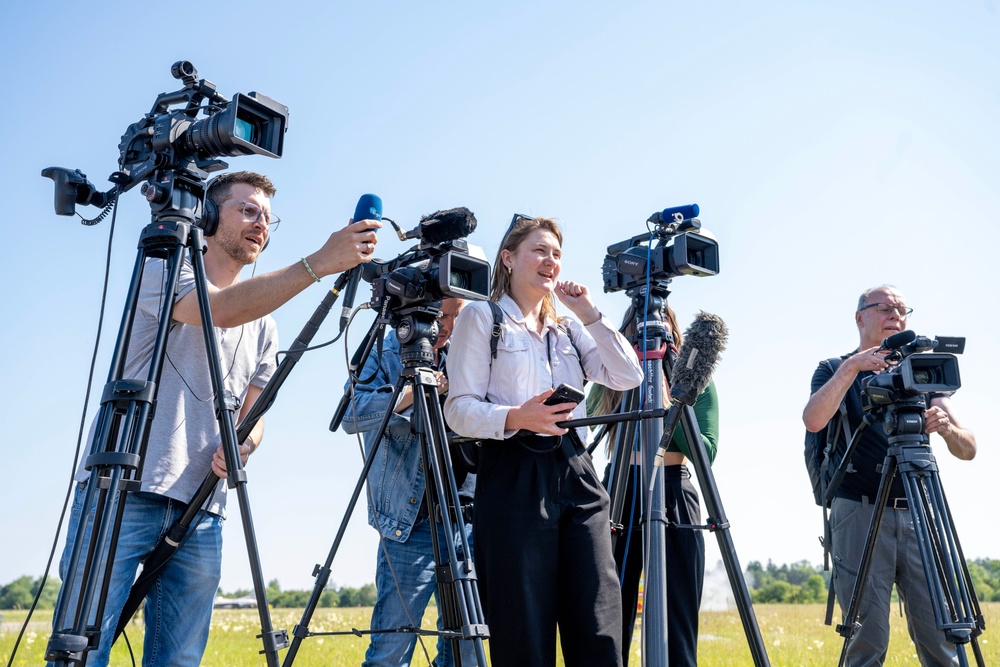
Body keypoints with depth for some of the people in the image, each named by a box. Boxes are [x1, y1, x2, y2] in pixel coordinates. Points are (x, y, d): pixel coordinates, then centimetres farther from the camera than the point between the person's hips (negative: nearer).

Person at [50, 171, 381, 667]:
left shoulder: (263, 325, 19)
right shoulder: (163, 270, 2)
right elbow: (221, 310, -20)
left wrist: (241, 441, -9)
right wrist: (318, 263, -27)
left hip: (200, 512, 5)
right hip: (120, 491, -5)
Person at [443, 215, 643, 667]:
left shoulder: (568, 328, 22)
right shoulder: (482, 316, 6)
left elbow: (627, 377, 9)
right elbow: (460, 410, -4)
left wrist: (589, 314, 5)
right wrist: (516, 418, -22)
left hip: (576, 474, 5)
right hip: (513, 478, -5)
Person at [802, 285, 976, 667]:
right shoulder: (835, 371, 7)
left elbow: (968, 450, 5)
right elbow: (813, 420, -16)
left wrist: (947, 428, -17)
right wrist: (852, 367, -20)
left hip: (918, 515, 3)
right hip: (860, 513, -3)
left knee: (941, 636, -1)